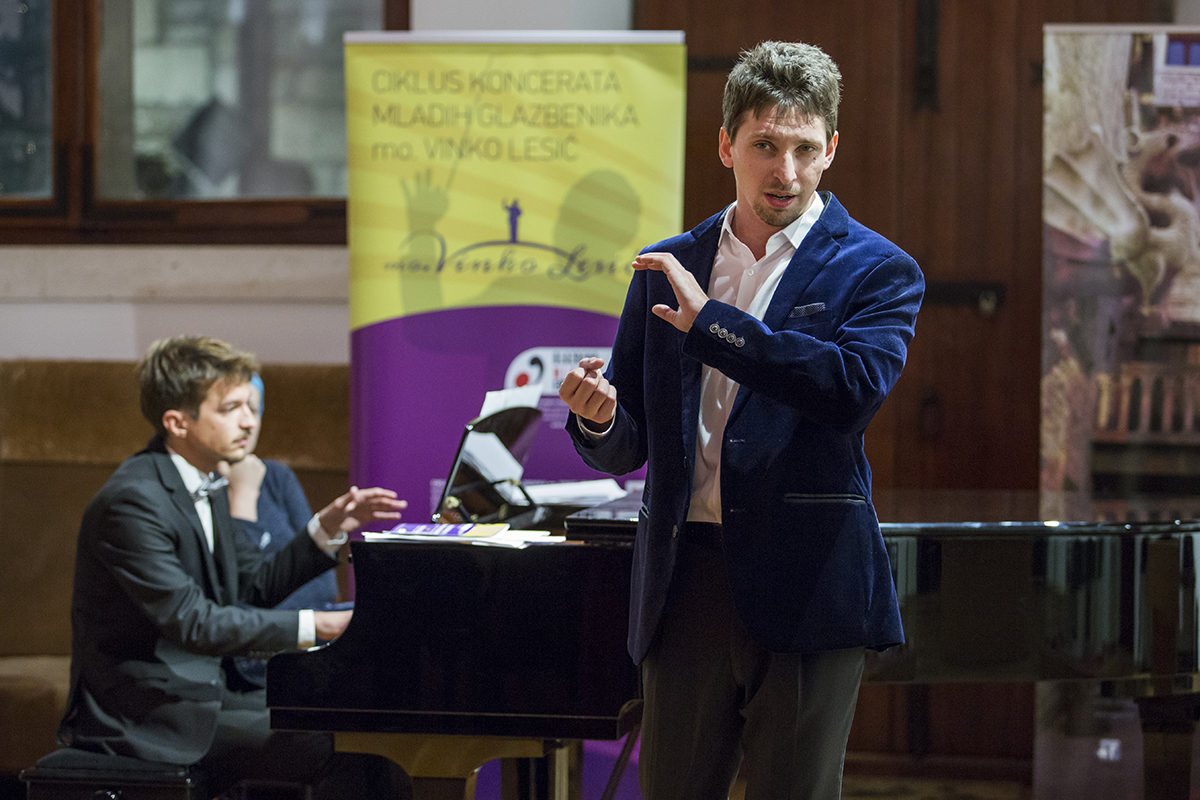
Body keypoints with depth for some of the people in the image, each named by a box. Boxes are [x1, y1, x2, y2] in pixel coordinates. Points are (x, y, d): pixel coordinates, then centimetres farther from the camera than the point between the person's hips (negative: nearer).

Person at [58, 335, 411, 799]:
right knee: (338, 756, -21)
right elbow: (192, 621, -26)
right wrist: (315, 626, -27)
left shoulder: (204, 491, 12)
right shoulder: (132, 500, -20)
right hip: (145, 717, -10)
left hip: (201, 690, 10)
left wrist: (328, 528, 6)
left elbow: (255, 586, 19)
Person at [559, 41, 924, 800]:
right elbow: (626, 449, 14)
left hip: (804, 587, -3)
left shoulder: (878, 271, 1)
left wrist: (710, 321, -15)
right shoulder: (664, 272, 13)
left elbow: (857, 385, -19)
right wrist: (598, 419, -11)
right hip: (686, 584, 3)